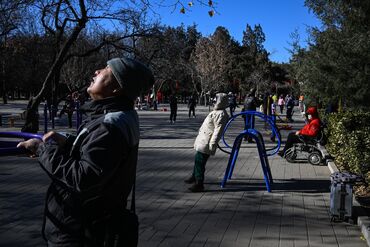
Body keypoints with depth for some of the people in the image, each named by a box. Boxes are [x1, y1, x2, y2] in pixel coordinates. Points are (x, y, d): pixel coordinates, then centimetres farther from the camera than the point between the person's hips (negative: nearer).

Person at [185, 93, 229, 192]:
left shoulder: (221, 114, -18)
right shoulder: (217, 112, 16)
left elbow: (218, 130, -24)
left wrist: (212, 144, -26)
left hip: (206, 143, -11)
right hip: (202, 141, 11)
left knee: (200, 162, -7)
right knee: (197, 160, 23)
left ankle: (199, 184, 1)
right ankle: (194, 177, 42)